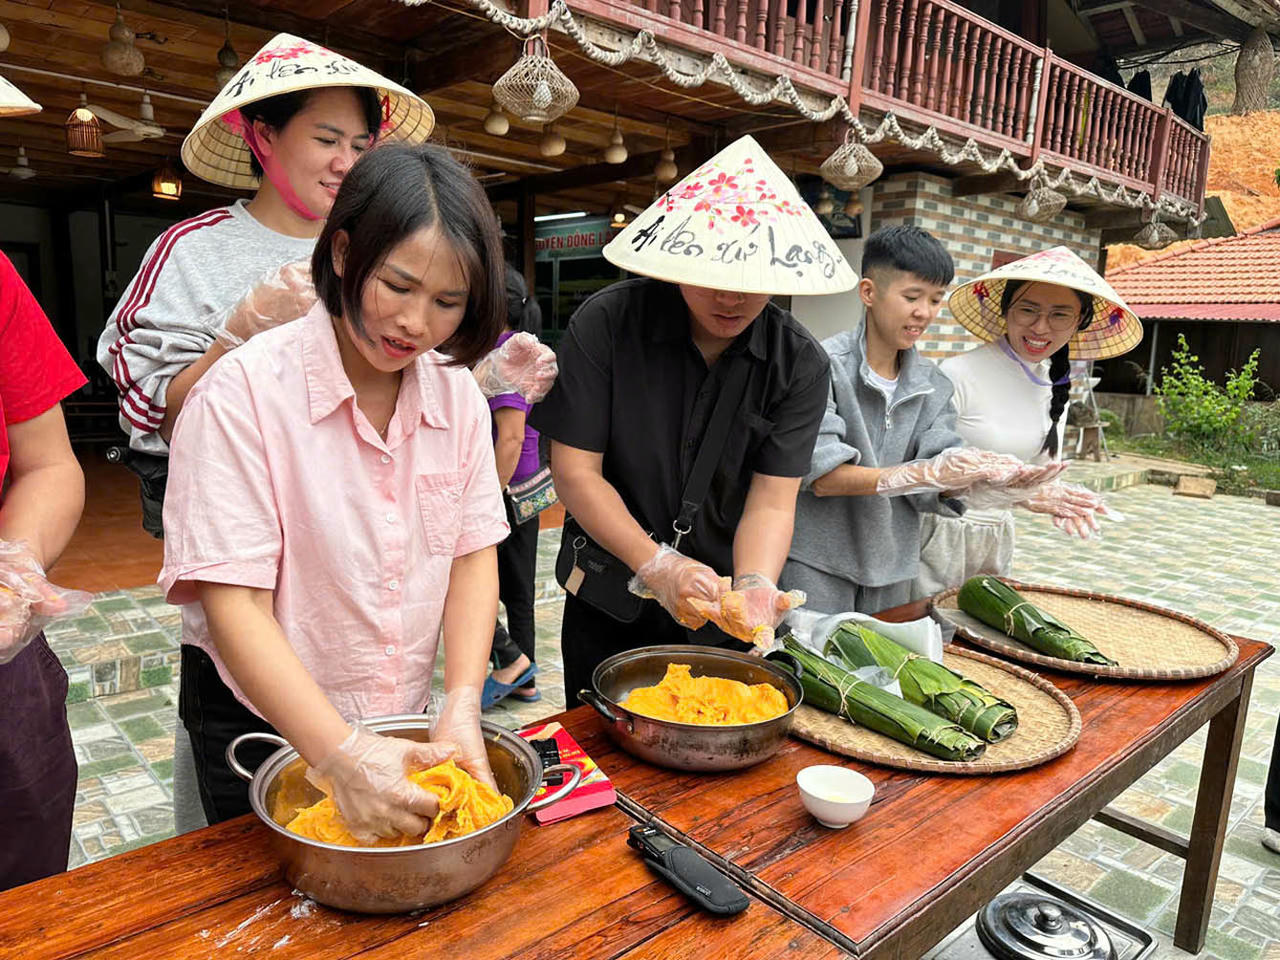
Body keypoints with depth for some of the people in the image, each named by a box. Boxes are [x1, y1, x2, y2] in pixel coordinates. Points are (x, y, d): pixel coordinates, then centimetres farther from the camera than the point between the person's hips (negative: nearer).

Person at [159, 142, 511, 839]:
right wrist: (340, 754, -33)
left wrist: (462, 705, -19)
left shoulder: (456, 393, -6)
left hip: (404, 718, 4)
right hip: (259, 723, -4)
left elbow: (474, 556, -6)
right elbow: (234, 604, -25)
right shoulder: (245, 392, -21)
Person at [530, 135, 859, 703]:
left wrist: (755, 586, -31)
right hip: (609, 609, -1)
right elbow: (575, 471, -16)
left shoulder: (800, 364, -9)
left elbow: (772, 500, -12)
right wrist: (657, 566, -25)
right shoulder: (607, 322, -15)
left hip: (720, 619, 2)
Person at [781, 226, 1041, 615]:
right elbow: (821, 476, -20)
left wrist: (974, 474, -22)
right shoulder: (826, 364, -12)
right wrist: (923, 473, -28)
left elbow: (930, 492, -1)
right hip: (817, 568, -5)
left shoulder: (932, 385, 6)